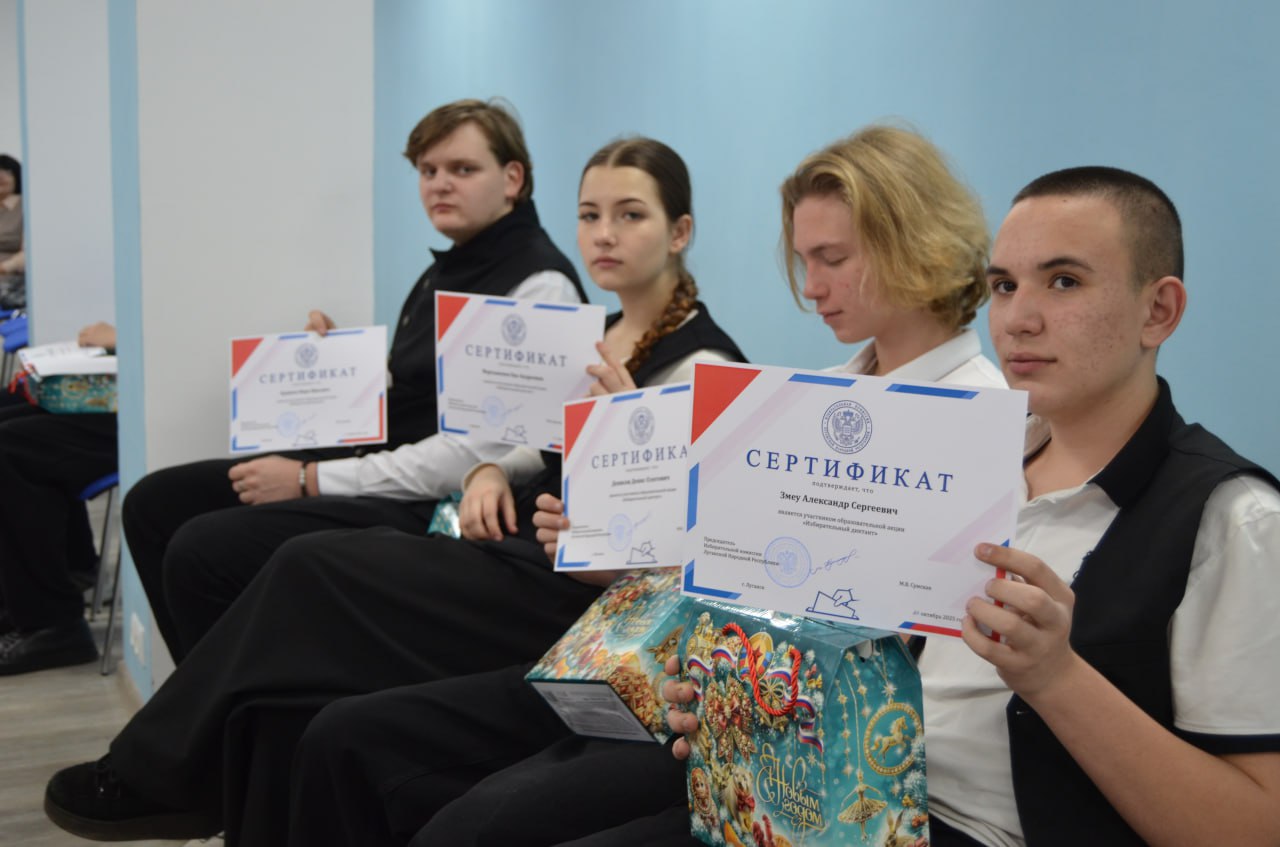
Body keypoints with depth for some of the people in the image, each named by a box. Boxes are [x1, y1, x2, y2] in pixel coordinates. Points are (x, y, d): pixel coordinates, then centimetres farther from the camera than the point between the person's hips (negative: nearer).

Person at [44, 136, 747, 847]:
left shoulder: (702, 364, -8)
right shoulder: (590, 336, 15)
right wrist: (488, 475, 2)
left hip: (579, 589, -8)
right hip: (519, 552, 8)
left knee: (315, 572, -16)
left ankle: (157, 774, 1)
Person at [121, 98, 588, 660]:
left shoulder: (538, 285, -13)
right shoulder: (448, 270, 19)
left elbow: (491, 451, -22)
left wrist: (313, 481, -18)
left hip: (438, 509, -10)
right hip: (385, 474, 10)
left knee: (202, 551, -23)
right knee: (154, 503, 7)